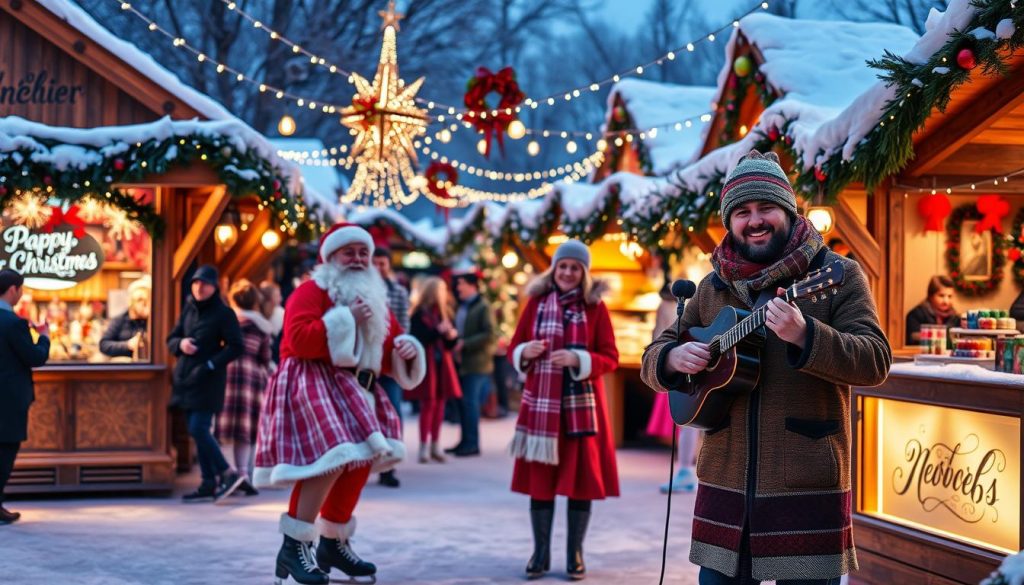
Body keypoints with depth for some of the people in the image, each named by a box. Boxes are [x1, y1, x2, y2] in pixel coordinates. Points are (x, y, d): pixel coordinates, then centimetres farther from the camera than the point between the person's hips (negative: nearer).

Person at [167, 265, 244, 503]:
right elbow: (171, 339, 16)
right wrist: (180, 344, -7)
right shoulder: (189, 310, 12)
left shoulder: (224, 313, -7)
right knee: (199, 432, 8)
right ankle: (209, 484, 12)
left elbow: (236, 347, -11)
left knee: (198, 429, -14)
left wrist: (210, 365, -19)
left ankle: (228, 473, -3)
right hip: (186, 379, 7)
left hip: (208, 381, -7)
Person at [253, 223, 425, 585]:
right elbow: (299, 339, -23)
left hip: (355, 390, 9)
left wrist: (406, 349, -2)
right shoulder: (311, 291, -6)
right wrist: (347, 319, -20)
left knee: (360, 460, 10)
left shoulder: (374, 298, 19)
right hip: (313, 384, -9)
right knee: (332, 457, -25)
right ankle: (294, 547, -19)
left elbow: (386, 352, 22)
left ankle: (334, 544, 27)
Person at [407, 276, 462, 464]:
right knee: (428, 403, -6)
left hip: (442, 363, 6)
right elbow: (416, 338, -16)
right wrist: (437, 331, -19)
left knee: (440, 403, 5)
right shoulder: (419, 314, -6)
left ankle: (435, 445, 12)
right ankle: (424, 446, 0)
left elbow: (449, 344, 13)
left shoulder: (445, 312, 13)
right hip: (426, 363, -6)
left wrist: (452, 336, -8)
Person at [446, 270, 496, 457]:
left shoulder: (484, 307, -8)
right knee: (463, 403, 10)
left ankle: (472, 443, -1)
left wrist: (464, 344, -17)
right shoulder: (461, 307, 16)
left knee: (470, 402, -7)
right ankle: (466, 440, 17)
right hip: (463, 362, 8)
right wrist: (455, 345, 5)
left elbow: (489, 334, -16)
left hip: (476, 364, -8)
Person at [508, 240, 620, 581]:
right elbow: (514, 349, 9)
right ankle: (540, 554, 15)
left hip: (582, 405, -1)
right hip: (541, 403, 1)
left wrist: (578, 359, -18)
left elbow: (610, 358, -2)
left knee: (581, 476, 2)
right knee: (539, 477, 4)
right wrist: (525, 353, -13)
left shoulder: (595, 307, 1)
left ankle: (575, 554, 14)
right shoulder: (536, 302, 5)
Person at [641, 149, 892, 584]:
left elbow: (875, 361, -12)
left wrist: (803, 335, -28)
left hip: (807, 488, -4)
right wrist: (675, 358, -8)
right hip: (724, 485, 4)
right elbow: (652, 359, 16)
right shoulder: (713, 287, 11)